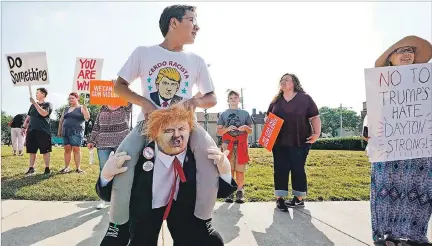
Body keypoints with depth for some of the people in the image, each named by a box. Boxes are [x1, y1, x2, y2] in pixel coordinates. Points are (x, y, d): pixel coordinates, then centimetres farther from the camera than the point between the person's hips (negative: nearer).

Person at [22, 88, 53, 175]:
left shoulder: (48, 104, 1)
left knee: (45, 151, -1)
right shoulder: (33, 105, 18)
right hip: (31, 131, 6)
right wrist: (24, 127, 11)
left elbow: (44, 113, -19)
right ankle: (31, 168, 17)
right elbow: (28, 117, 21)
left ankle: (47, 168, 6)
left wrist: (35, 103, -18)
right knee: (32, 151, 8)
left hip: (43, 131, -6)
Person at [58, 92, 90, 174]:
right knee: (67, 149, 5)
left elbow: (87, 118, -13)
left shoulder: (81, 108, 2)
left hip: (76, 132, -5)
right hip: (66, 132, 5)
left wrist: (85, 108, -23)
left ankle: (78, 168, 0)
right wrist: (59, 130, 18)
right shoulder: (66, 109, 18)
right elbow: (61, 120, 22)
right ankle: (66, 167, 12)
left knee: (76, 149, -5)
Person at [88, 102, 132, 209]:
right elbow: (96, 125, 13)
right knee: (103, 170, 3)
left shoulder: (125, 107, 5)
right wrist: (92, 140, 9)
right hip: (103, 143, 2)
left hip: (121, 143, -2)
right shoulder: (103, 108, 12)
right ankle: (103, 198, 14)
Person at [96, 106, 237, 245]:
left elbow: (219, 193, -11)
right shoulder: (138, 155, -26)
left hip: (184, 207, 1)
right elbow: (110, 195, -14)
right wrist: (106, 175, -36)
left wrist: (225, 170, -32)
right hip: (145, 210, 0)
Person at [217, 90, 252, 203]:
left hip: (241, 145, 1)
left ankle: (240, 192, 7)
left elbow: (250, 131, 13)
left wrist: (246, 127, -9)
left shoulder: (245, 113, 12)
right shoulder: (224, 114, 10)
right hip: (228, 145, 0)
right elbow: (219, 131, 7)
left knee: (240, 169, -1)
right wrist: (227, 129, -12)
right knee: (229, 169, -2)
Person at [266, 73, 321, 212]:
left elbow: (315, 118, -1)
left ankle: (299, 199, 18)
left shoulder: (305, 98, 0)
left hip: (300, 142, -3)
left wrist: (317, 133, -15)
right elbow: (267, 118, 18)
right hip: (279, 142, 3)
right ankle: (279, 199, 9)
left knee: (298, 169, 3)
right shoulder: (276, 100, 11)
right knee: (280, 169, 1)